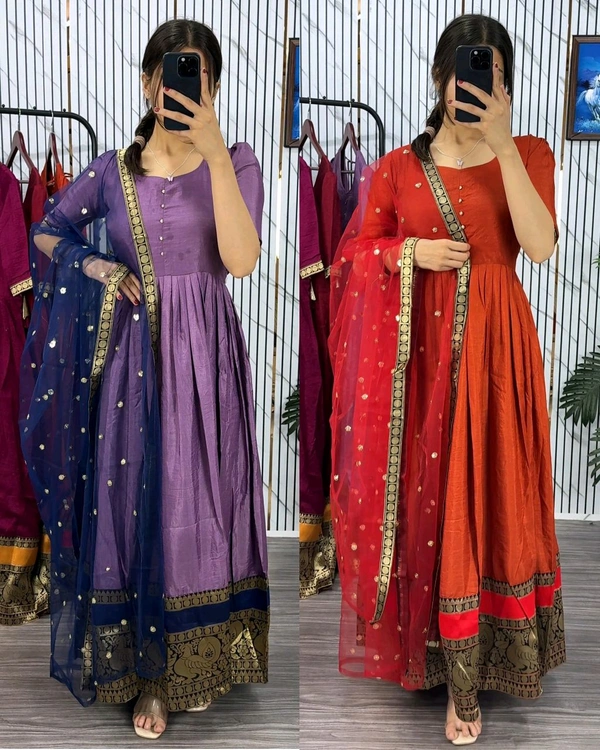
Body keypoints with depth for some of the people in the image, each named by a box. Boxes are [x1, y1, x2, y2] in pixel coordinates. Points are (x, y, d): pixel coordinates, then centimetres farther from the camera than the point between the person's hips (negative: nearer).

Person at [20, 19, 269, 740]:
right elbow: (47, 232, 18)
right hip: (134, 354, 1)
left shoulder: (235, 162, -1)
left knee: (201, 506, 5)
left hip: (205, 355, -1)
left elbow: (241, 259, -17)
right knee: (133, 504, 5)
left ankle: (198, 661, 25)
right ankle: (148, 673, 20)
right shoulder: (111, 171, 4)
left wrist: (214, 152, -23)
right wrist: (91, 265, -3)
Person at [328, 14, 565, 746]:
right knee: (433, 495, 6)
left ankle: (477, 662, 18)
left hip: (496, 344, 0)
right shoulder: (401, 164, 4)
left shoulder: (528, 154, 3)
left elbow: (540, 245, -14)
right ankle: (459, 679, 23)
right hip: (423, 348, 1)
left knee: (491, 493, 3)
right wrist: (412, 252, -11)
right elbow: (356, 251, 8)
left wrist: (503, 140, -18)